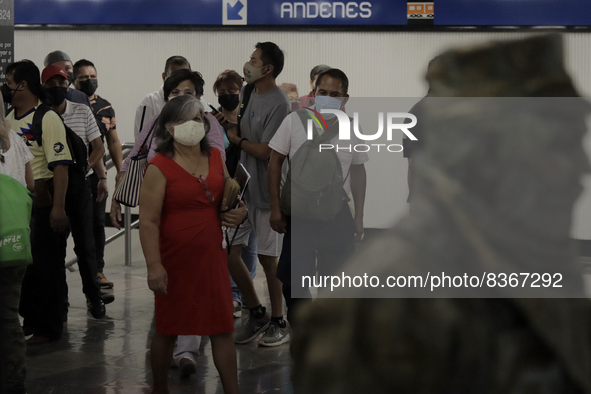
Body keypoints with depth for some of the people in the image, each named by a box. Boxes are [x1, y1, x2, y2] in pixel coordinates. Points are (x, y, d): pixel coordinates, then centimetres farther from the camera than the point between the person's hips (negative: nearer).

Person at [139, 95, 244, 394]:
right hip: (174, 262, -5)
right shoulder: (159, 167, -12)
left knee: (222, 329, 5)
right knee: (167, 330, 9)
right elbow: (148, 222, -17)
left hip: (211, 257, 5)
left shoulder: (215, 157, 6)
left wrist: (239, 212, 1)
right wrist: (154, 266, -24)